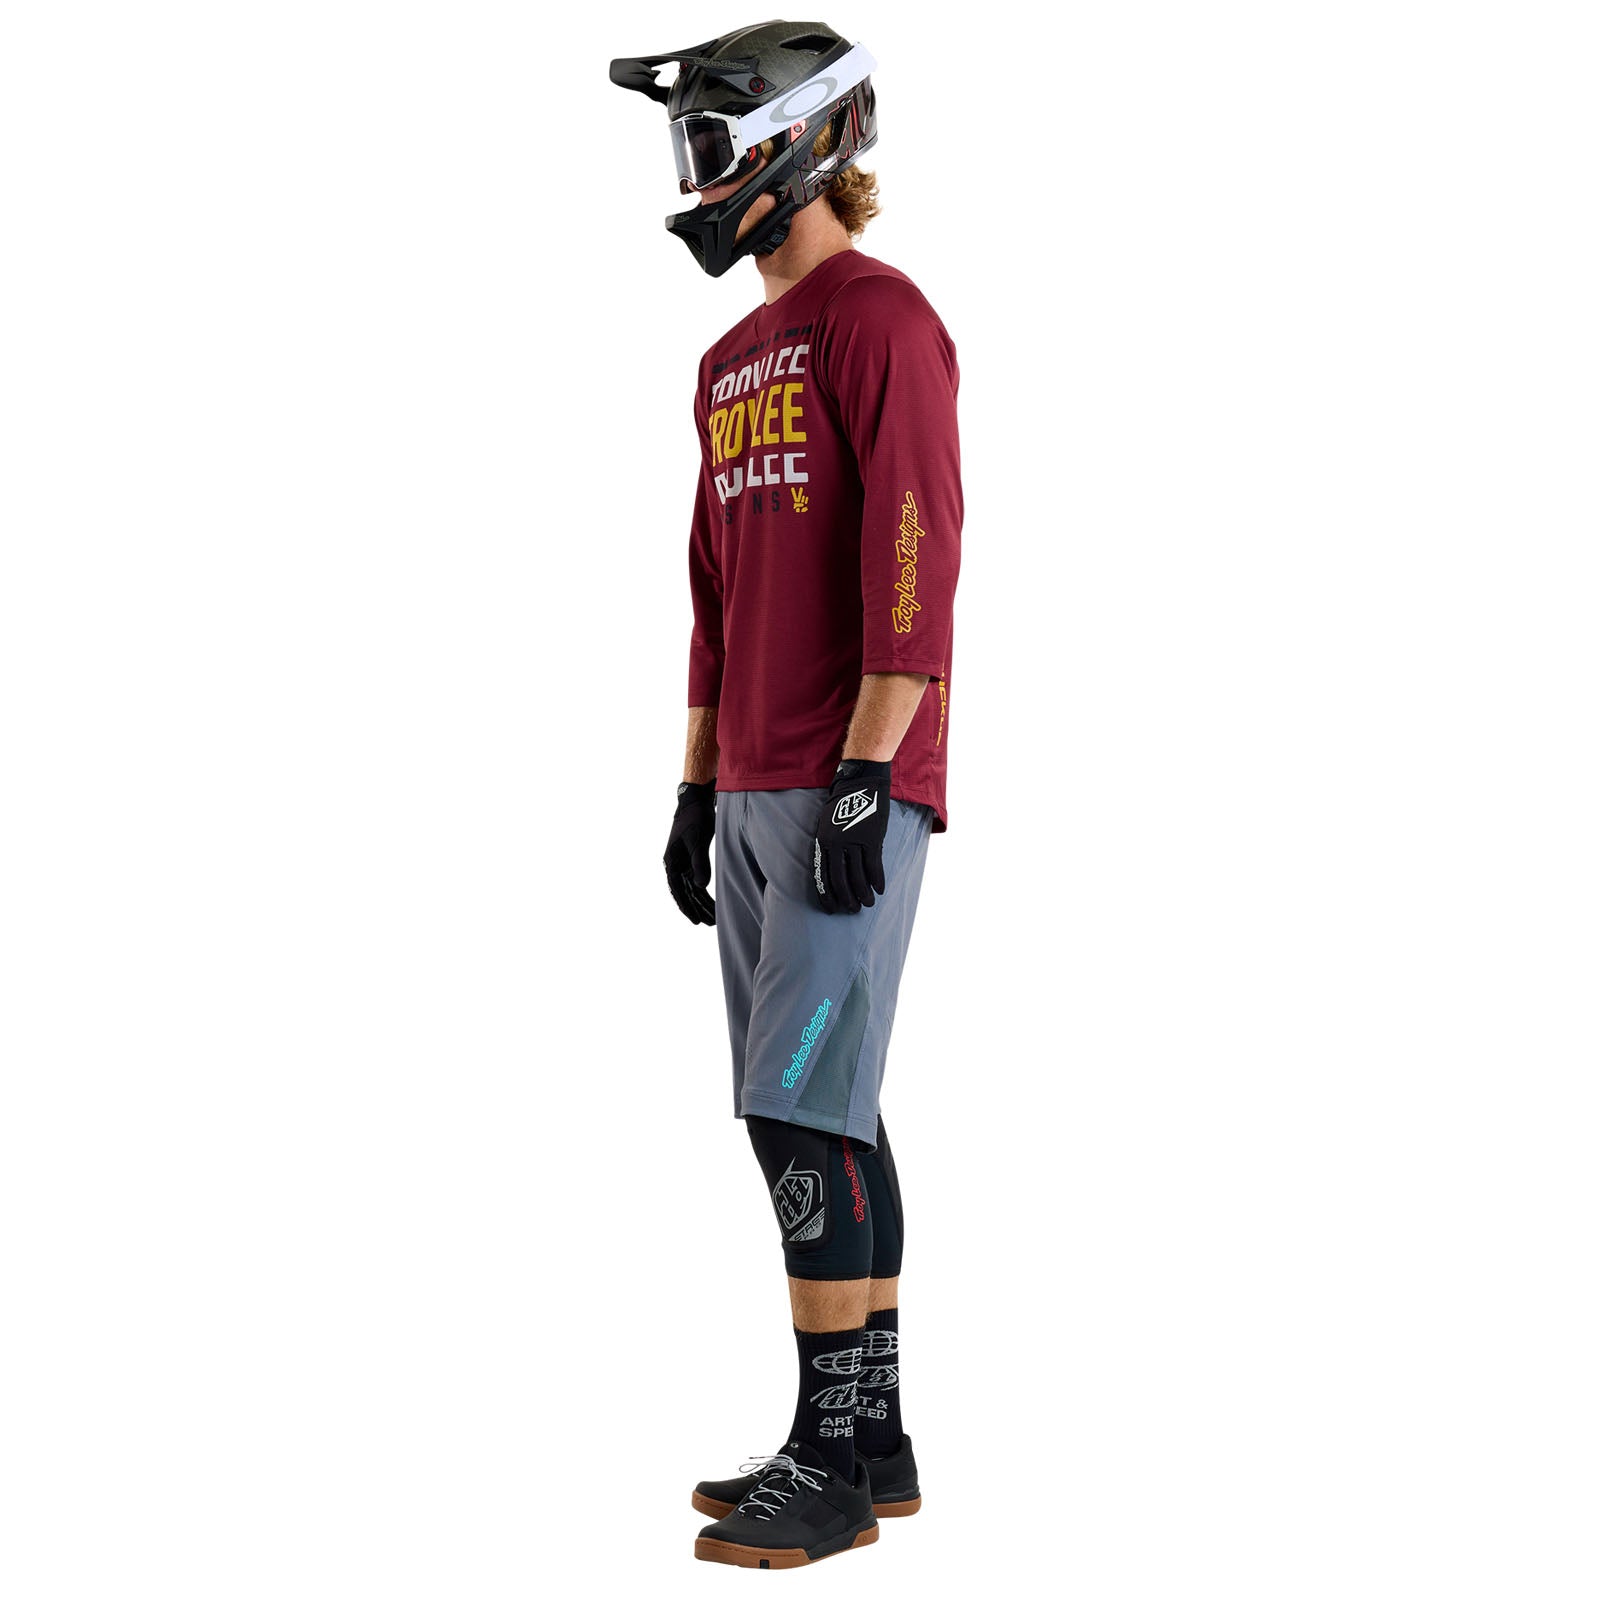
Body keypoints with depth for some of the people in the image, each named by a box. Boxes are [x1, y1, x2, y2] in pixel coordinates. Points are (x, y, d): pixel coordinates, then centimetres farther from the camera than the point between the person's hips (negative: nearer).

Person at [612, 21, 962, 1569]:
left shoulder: (880, 317, -8)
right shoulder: (734, 358, 21)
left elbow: (914, 556, -17)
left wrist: (865, 773, -21)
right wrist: (698, 788, 21)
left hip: (854, 790, -9)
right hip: (756, 792, 9)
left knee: (805, 1115, -10)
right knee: (818, 1120, 10)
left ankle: (835, 1459, -2)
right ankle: (869, 1446, 18)